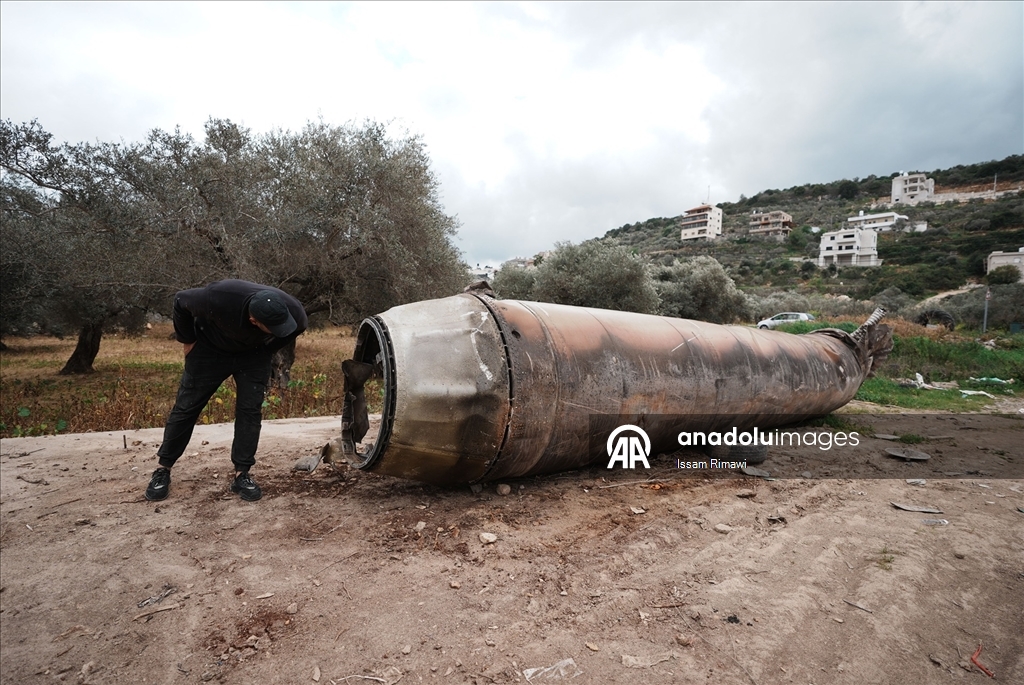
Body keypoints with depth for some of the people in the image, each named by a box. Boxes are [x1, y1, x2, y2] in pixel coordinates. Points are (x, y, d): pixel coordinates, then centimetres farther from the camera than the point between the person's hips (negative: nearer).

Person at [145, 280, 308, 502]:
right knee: (186, 407, 2)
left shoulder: (294, 314, -33)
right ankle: (163, 469, 18)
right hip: (210, 349, -1)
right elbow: (181, 302, -17)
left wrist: (266, 351, 1)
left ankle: (242, 475, 3)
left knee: (251, 409, -7)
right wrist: (188, 341, -8)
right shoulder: (219, 298, -41)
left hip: (253, 354, 2)